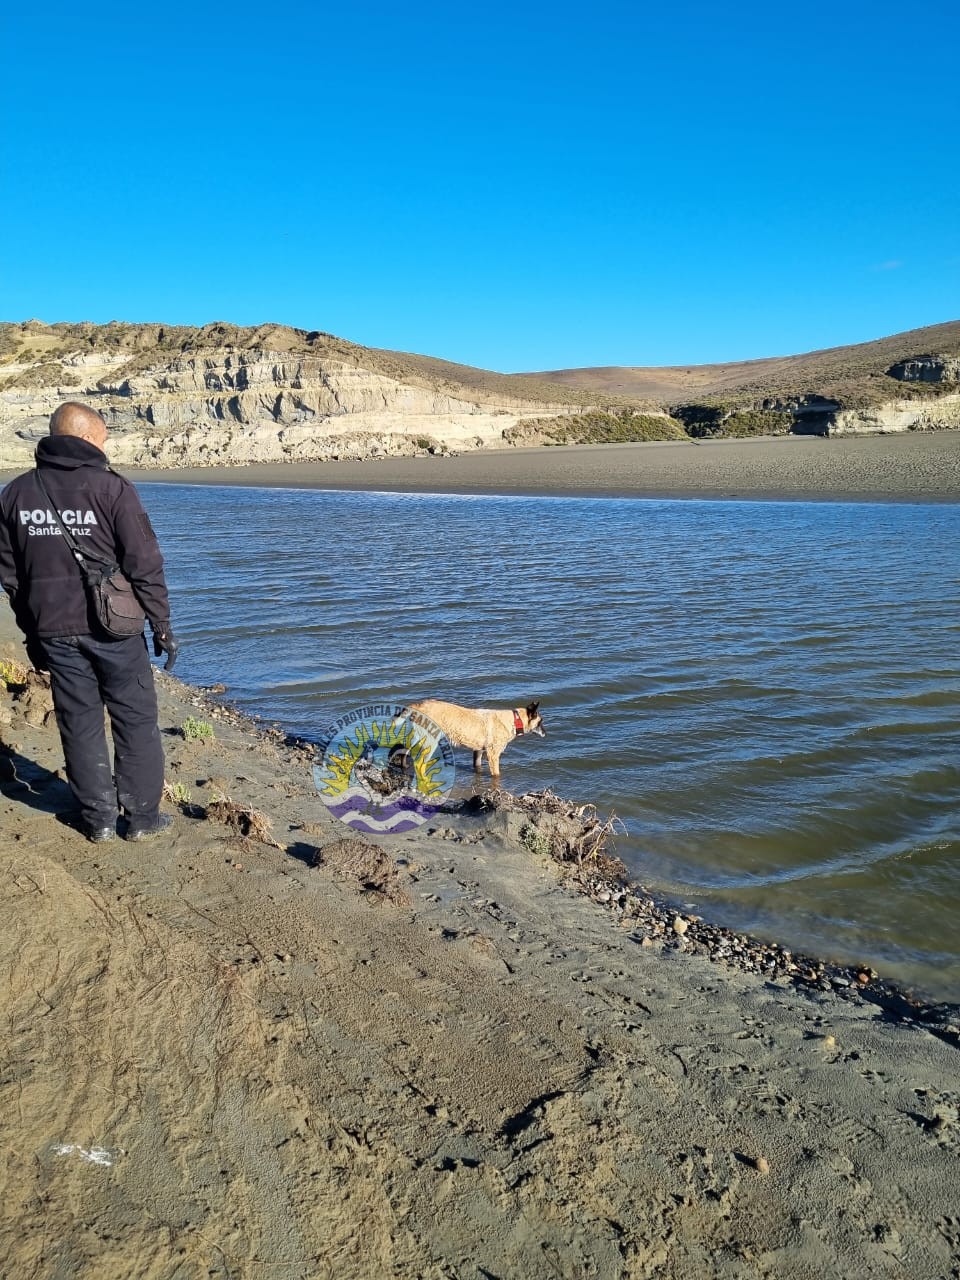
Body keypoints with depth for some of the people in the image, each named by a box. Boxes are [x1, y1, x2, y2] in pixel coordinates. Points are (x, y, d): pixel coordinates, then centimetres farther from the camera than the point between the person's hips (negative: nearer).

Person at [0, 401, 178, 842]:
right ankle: (142, 815, 14)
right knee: (136, 720, 9)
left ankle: (98, 818, 20)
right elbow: (145, 564, -12)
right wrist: (162, 625, -4)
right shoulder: (111, 487, -10)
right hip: (113, 628, -4)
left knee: (79, 724, 12)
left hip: (54, 631, 4)